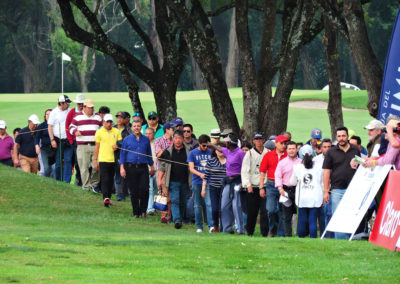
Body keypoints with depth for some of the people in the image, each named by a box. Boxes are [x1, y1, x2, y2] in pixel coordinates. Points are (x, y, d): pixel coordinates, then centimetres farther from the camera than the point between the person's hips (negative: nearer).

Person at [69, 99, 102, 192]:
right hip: (82, 147, -2)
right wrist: (75, 132, -12)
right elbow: (71, 127, 9)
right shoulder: (78, 117, 7)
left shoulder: (98, 118, 15)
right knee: (84, 167, -2)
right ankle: (86, 186, 4)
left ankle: (94, 183, 13)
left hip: (95, 146, 2)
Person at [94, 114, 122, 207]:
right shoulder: (99, 132, 2)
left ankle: (108, 197, 16)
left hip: (113, 160, 3)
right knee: (105, 179, -11)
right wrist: (95, 161, 4)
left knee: (111, 180, 7)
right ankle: (106, 198, -17)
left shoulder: (116, 132, 7)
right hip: (103, 160, -3)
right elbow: (97, 147, 6)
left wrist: (117, 146, -12)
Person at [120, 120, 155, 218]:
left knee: (144, 189, -11)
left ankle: (143, 210, 3)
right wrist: (122, 167, -4)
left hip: (143, 167, 1)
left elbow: (149, 154, 17)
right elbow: (123, 154, 5)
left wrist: (152, 166, 16)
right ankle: (136, 212, 10)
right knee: (134, 191, 1)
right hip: (131, 167, -1)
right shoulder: (127, 139, 6)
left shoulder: (146, 139, 11)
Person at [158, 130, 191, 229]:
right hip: (173, 182, -1)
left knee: (182, 202, 8)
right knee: (175, 201, -14)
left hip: (184, 182, 1)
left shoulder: (188, 151, 5)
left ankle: (180, 220, 22)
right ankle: (177, 220, -22)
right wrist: (160, 180, 2)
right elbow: (162, 167, 9)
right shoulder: (167, 152, 5)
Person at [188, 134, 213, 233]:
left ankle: (211, 225, -17)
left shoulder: (210, 153, 9)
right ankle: (199, 226, 13)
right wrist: (200, 174, -22)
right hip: (197, 183, 0)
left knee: (209, 203, -12)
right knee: (197, 205, 5)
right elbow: (191, 168, -4)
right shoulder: (192, 153, 4)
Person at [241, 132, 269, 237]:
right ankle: (249, 231, 15)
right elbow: (244, 170, 1)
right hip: (252, 187, 0)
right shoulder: (249, 153, 6)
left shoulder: (268, 153, 8)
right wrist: (248, 184, -10)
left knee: (265, 210, -9)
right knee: (251, 211, 3)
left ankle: (265, 232, -10)